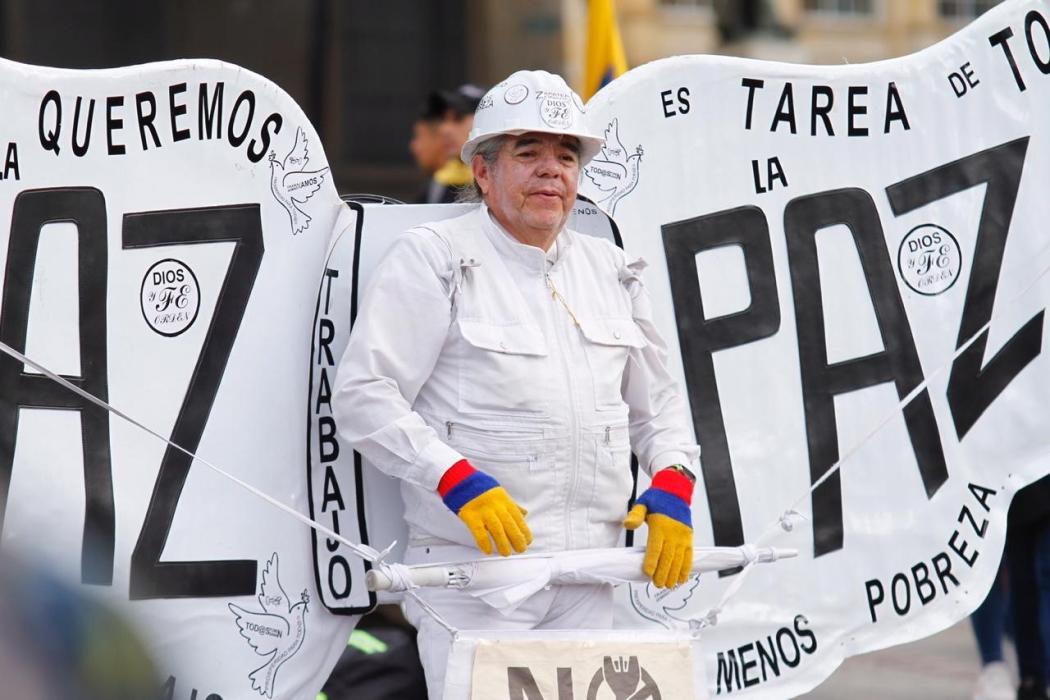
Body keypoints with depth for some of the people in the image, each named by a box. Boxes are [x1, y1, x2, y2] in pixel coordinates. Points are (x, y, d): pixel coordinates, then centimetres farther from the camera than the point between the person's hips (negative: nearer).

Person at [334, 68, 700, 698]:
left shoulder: (612, 270, 18)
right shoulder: (433, 260, -1)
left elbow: (658, 402, 27)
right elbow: (365, 397, -9)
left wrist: (673, 488, 6)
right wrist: (459, 483, -20)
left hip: (589, 579, 6)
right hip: (474, 564, -6)